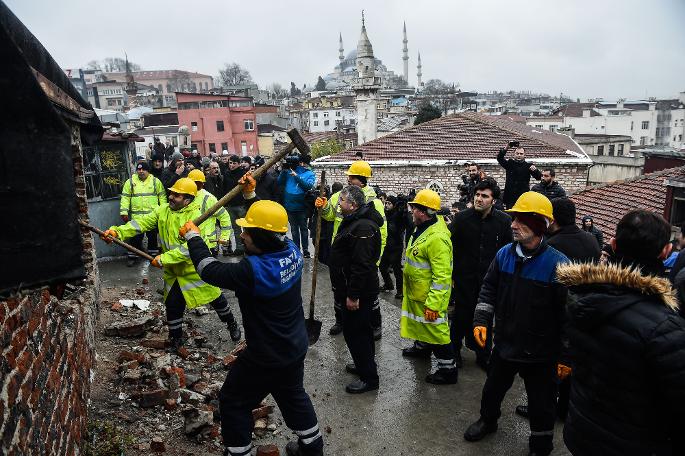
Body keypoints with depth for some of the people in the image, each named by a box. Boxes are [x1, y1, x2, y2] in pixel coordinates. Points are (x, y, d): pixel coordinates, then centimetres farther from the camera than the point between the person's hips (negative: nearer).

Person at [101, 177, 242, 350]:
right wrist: (118, 231, -26)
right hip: (173, 271, 5)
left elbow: (189, 248, -31)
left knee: (214, 297, 11)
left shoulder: (196, 216, -24)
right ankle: (176, 338, 33)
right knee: (172, 305, 10)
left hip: (196, 269, -5)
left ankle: (232, 324, 36)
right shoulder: (163, 211, -4)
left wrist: (164, 259, -31)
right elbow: (142, 223, -12)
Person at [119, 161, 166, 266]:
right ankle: (132, 256, 19)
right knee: (135, 237, 6)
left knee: (153, 236, 9)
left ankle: (153, 255, 22)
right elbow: (125, 198, 5)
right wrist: (124, 212, -1)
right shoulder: (130, 182, 5)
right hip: (136, 216, 0)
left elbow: (162, 196, 6)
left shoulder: (156, 181, 4)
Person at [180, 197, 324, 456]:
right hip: (296, 348, 8)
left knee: (233, 402, 17)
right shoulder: (292, 252, -12)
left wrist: (193, 236, -5)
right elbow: (267, 225, 7)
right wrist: (250, 195, 7)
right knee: (294, 395, 29)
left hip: (265, 357, -7)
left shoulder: (253, 271, -32)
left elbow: (209, 269, -19)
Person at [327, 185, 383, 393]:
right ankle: (364, 364, 39)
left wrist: (353, 295, -27)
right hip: (355, 290, 11)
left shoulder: (363, 227, -25)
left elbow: (362, 265, -30)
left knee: (355, 332, -2)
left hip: (359, 292, -11)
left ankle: (369, 377, 11)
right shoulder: (354, 221, 11)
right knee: (360, 329, 22)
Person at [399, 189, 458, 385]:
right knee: (421, 322, 29)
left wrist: (433, 303, -29)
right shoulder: (422, 229, 3)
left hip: (429, 295, -10)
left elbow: (442, 276, -30)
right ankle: (422, 347, 52)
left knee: (436, 329, 1)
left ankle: (448, 369, 15)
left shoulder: (437, 238, -30)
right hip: (416, 292, 10)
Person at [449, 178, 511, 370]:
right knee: (462, 315, 10)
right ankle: (454, 350, 30)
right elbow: (451, 249, -3)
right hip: (465, 277, -1)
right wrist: (450, 275, -5)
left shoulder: (504, 221, -4)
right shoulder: (461, 218, -6)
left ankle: (483, 354, 30)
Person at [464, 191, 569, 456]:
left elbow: (568, 314, -17)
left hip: (540, 353, -4)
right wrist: (481, 320, -3)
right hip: (505, 343, 5)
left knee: (541, 404, 15)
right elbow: (489, 290, 7)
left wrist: (566, 357, -13)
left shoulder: (557, 264, -21)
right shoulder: (504, 254, -5)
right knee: (492, 389, 25)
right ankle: (488, 420, 53)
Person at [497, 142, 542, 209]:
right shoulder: (509, 163, 7)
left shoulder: (528, 166, 5)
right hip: (510, 196, 1)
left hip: (524, 196, 0)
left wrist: (535, 170, -23)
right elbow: (499, 158, -8)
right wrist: (506, 148, -23)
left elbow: (539, 177, 0)